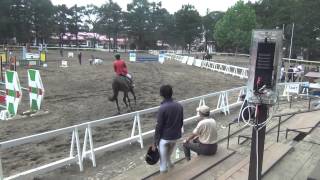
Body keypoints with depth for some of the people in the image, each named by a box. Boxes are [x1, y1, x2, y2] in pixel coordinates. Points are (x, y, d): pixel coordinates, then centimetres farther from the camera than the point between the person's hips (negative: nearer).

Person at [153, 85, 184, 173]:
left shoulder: (162, 108, -21)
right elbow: (181, 123, 8)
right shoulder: (179, 106, -3)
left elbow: (159, 127, -18)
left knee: (163, 157, 15)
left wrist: (155, 141, -8)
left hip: (164, 137, -6)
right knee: (169, 153, 31)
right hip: (175, 136, 6)